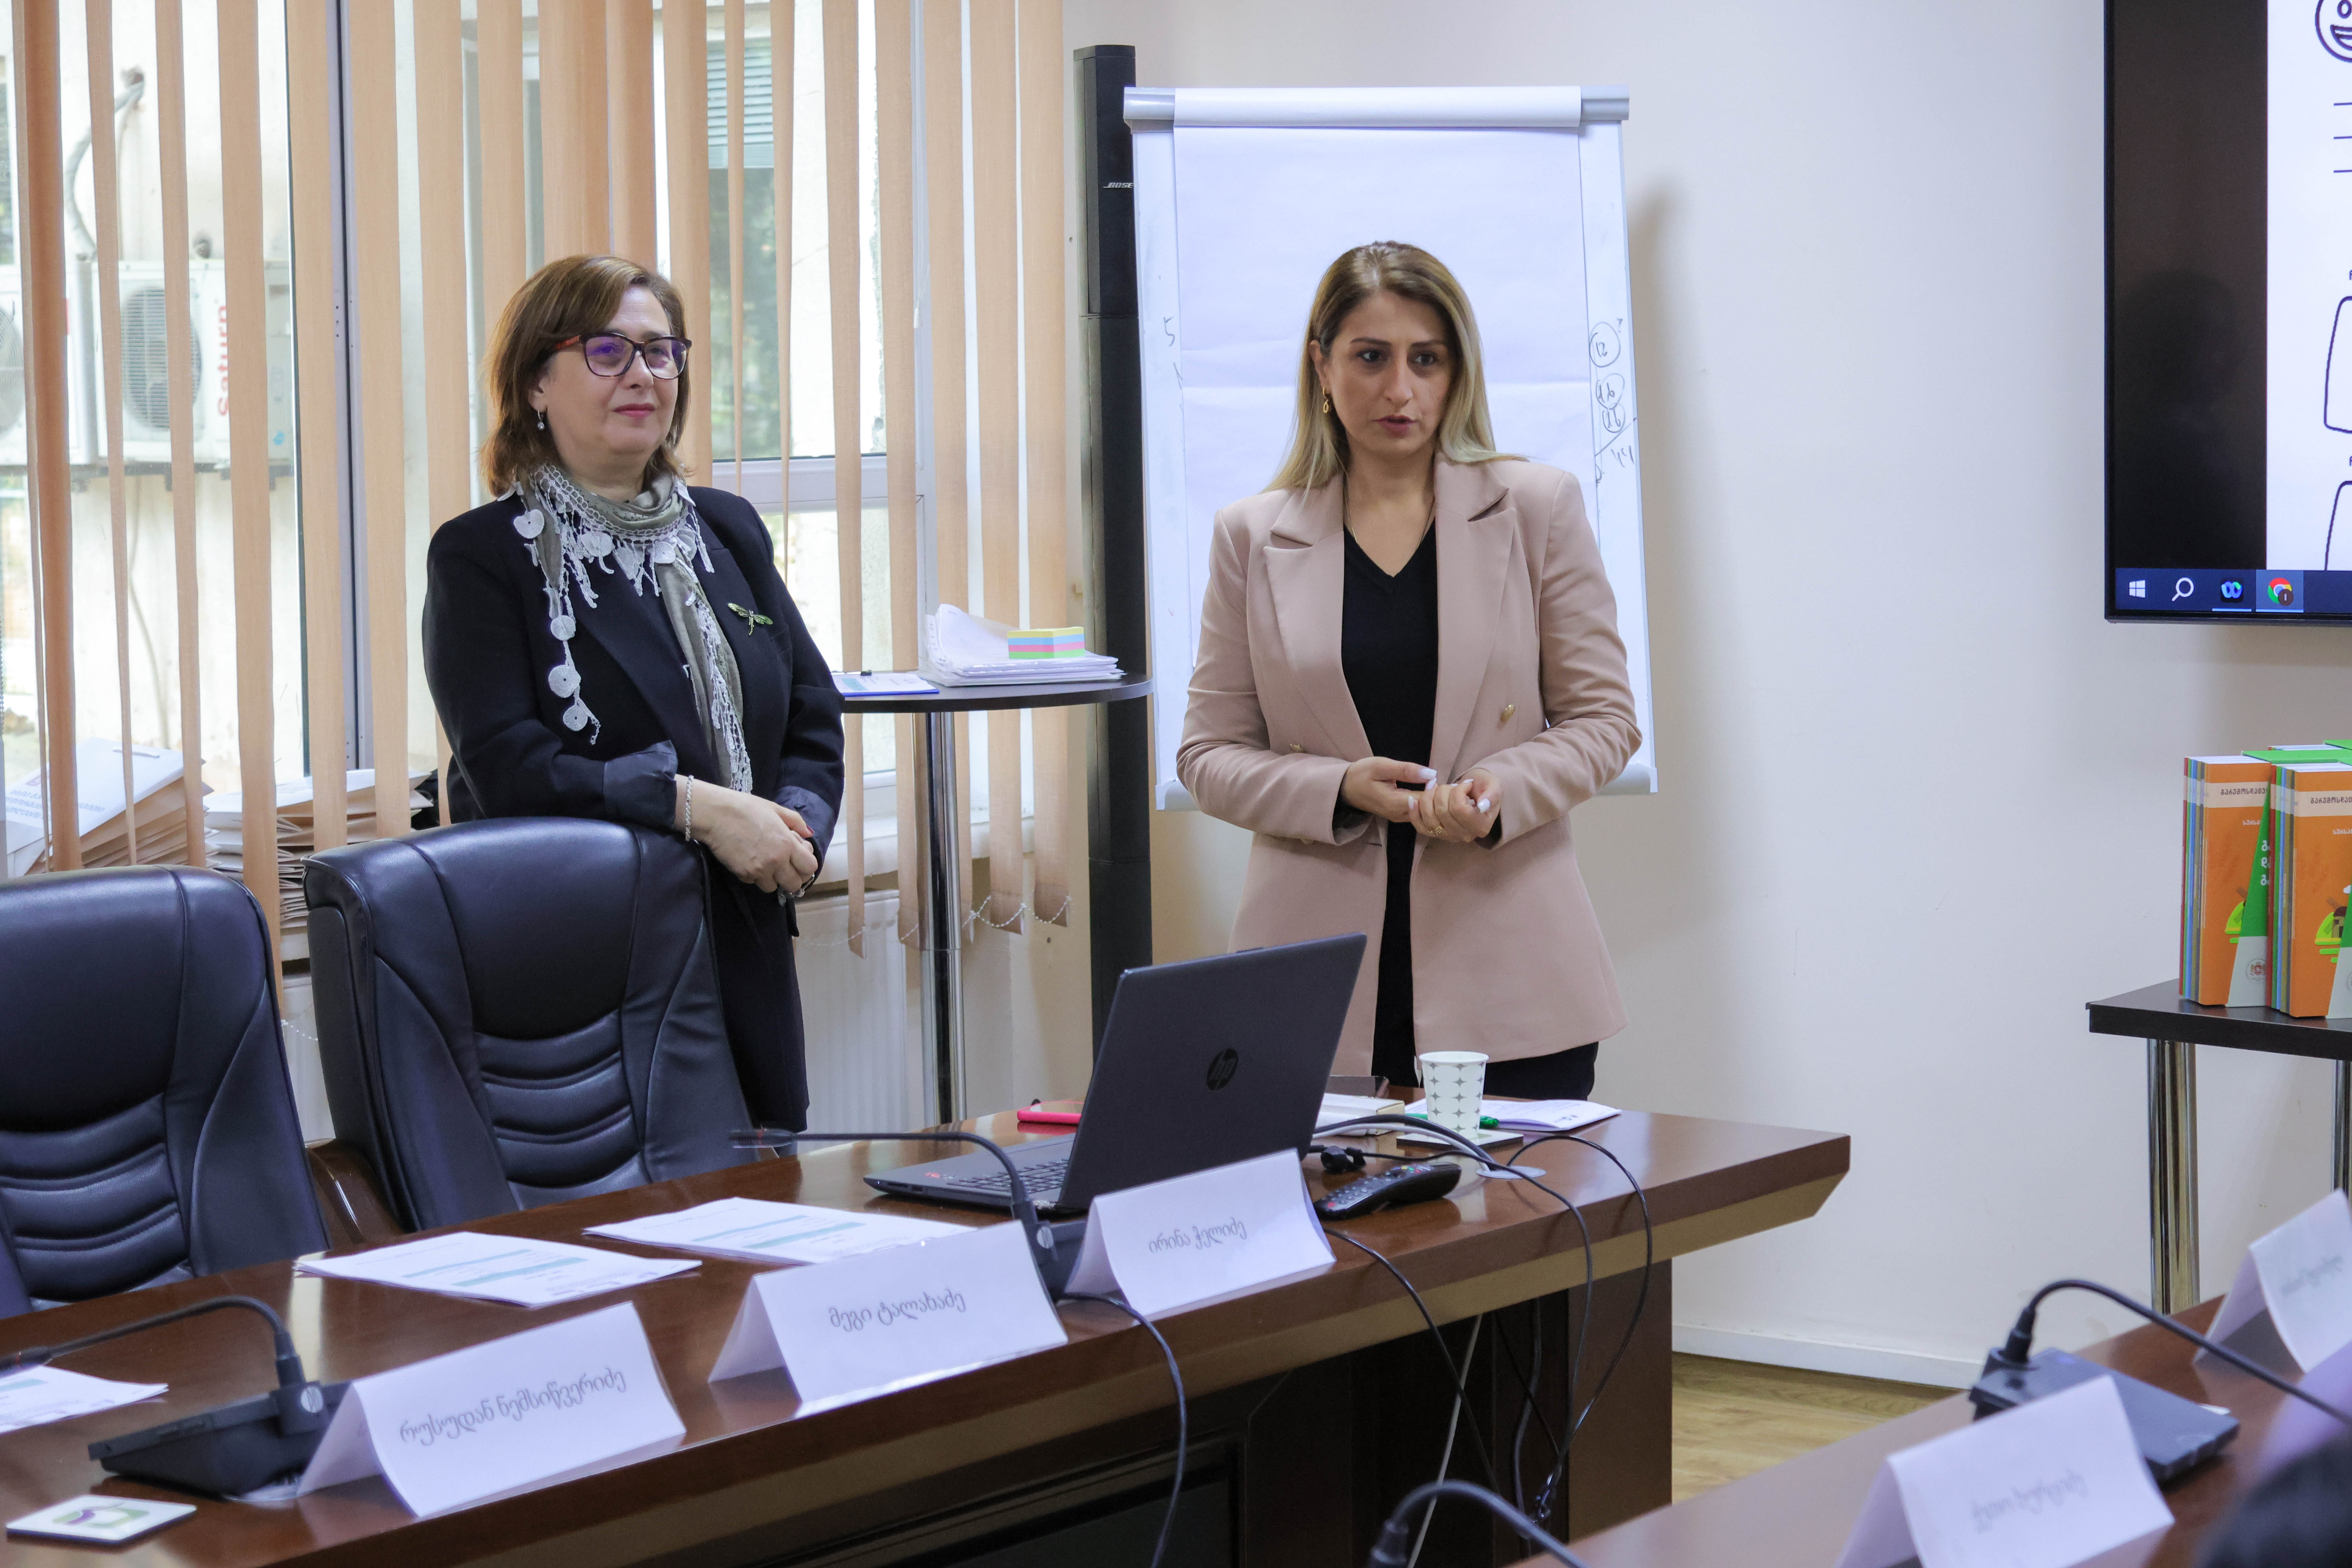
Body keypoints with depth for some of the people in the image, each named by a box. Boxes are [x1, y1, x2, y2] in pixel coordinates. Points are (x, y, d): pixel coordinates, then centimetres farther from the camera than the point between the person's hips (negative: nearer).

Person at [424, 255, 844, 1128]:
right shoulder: (481, 556, -2)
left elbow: (814, 716, 14)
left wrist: (795, 828, -8)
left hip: (744, 960, 5)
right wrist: (698, 808, -21)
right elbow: (506, 765, -13)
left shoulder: (728, 532, 16)